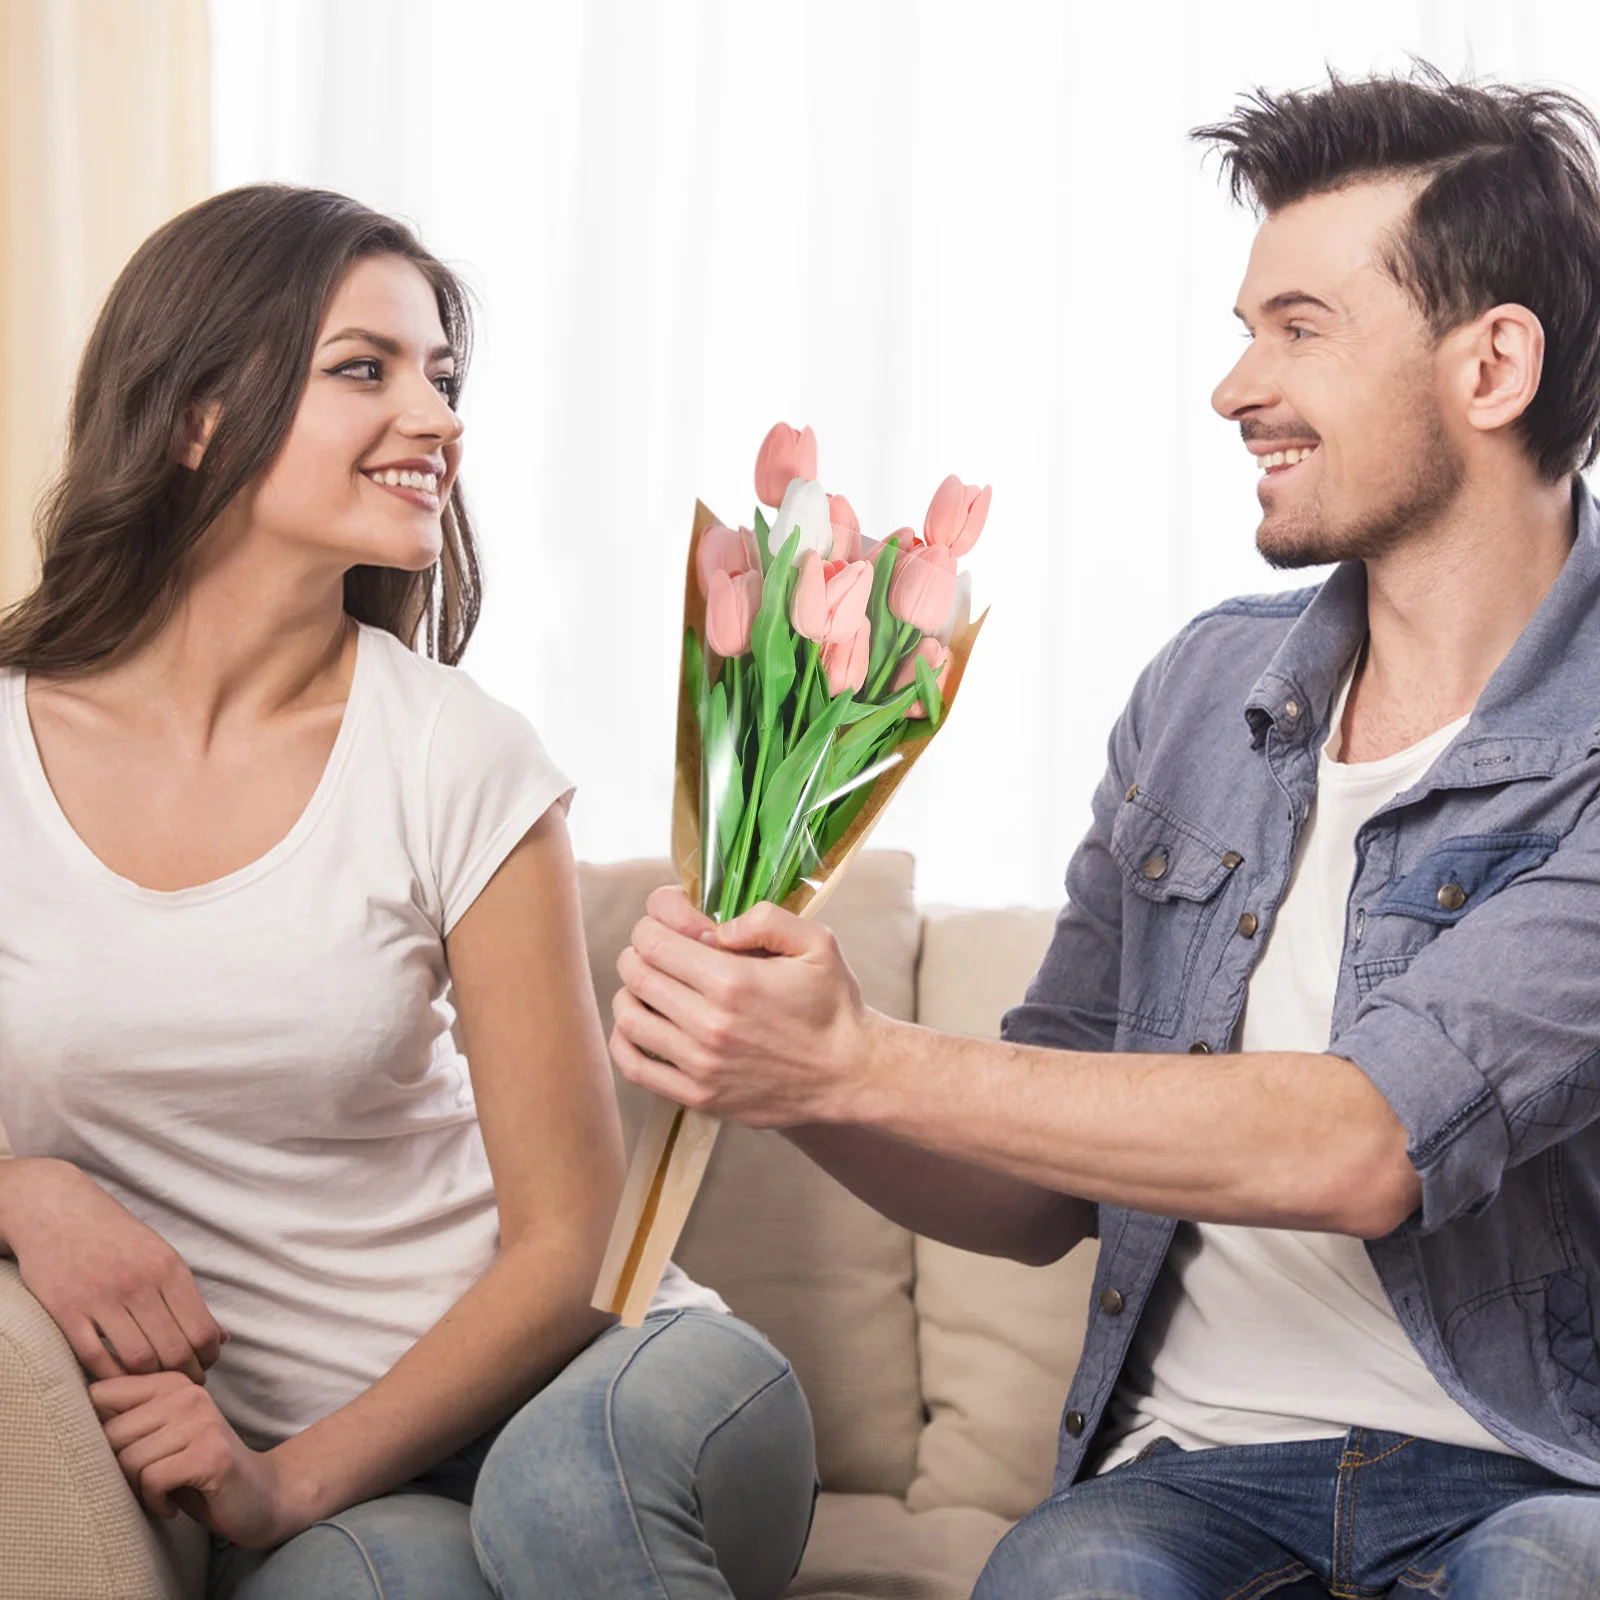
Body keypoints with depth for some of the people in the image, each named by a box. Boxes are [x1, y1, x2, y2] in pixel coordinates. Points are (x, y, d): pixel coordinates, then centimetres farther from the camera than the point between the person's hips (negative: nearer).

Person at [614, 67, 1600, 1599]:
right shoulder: (1201, 688, 9)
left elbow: (1369, 1145, -23)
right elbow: (1041, 1195, 12)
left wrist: (855, 1061, -21)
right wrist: (766, 1062, -7)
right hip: (1198, 1464, 3)